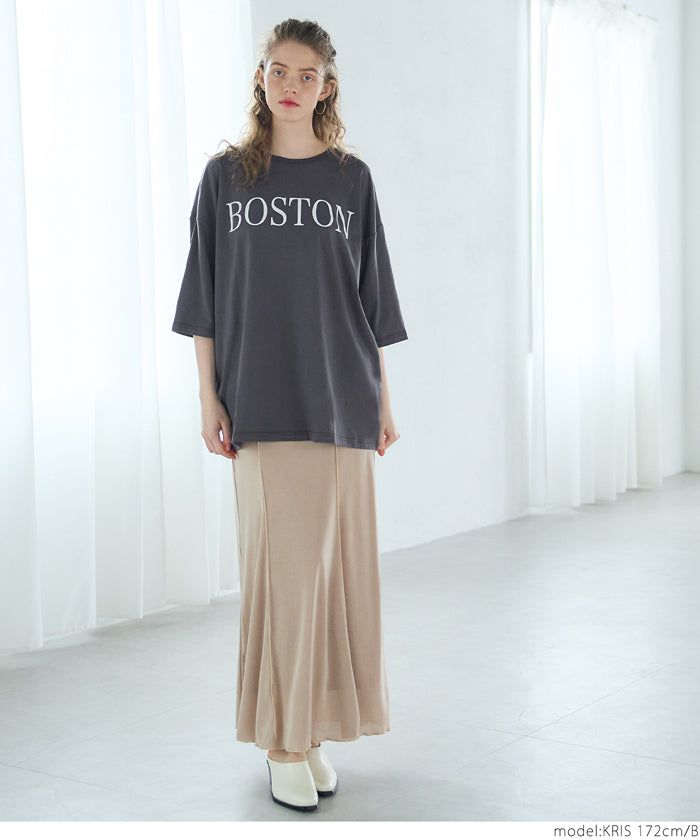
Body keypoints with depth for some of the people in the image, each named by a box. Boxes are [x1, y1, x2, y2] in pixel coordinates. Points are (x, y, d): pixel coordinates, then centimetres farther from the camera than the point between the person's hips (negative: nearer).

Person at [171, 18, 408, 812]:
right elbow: (205, 298, 5)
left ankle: (313, 730, 14)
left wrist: (383, 400, 7)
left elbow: (371, 300, 10)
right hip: (262, 404, -2)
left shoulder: (351, 178, 8)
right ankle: (284, 742, 3)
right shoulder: (226, 175, 5)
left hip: (340, 402, 2)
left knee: (337, 563, 3)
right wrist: (208, 398, -1)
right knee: (280, 564, -5)